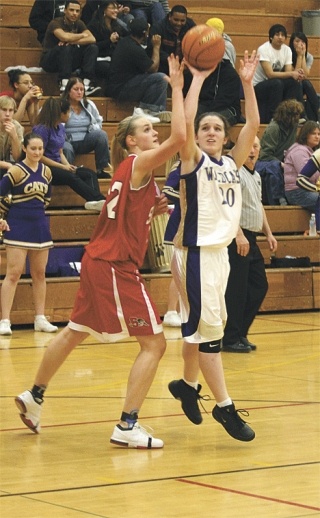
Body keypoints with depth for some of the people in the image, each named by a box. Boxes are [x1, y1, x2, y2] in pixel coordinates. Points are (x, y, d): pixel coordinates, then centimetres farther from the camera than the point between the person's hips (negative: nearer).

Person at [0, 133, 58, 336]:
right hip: (19, 226, -6)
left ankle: (40, 319, 17)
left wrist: (38, 210, 13)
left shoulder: (46, 171, 6)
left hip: (40, 226, 6)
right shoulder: (17, 170, -11)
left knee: (40, 274, 10)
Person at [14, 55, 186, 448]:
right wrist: (177, 88, -22)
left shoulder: (129, 171, 13)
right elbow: (179, 137, -26)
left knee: (74, 332, 23)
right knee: (154, 343, -7)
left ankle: (34, 397, 36)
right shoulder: (138, 163, -13)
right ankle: (127, 427, -10)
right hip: (114, 267, -9)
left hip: (99, 262, 9)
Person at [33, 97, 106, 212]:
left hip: (57, 165, 8)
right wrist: (63, 167, -15)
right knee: (71, 177, -34)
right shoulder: (42, 129, -12)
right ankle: (100, 199, -44)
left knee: (90, 174, -15)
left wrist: (68, 165, -3)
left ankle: (94, 201, -42)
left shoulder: (60, 128, 14)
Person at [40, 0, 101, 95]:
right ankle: (64, 86, -40)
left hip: (69, 61, 6)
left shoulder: (78, 23, 5)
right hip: (49, 61, -6)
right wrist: (82, 35, -16)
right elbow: (64, 37, -34)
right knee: (65, 48, -35)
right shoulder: (56, 23, -13)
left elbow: (92, 39, -11)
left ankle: (86, 85, -25)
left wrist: (72, 41, -26)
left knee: (93, 48, -12)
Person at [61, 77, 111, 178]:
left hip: (85, 141, 5)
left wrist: (94, 128, -1)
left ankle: (102, 170, -21)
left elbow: (98, 122, 22)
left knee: (101, 134, -23)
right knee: (67, 149, -39)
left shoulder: (89, 105, 13)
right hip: (68, 141, -5)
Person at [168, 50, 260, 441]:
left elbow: (252, 125, 4)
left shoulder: (231, 163, 11)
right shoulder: (193, 161, -5)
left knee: (204, 325, 16)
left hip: (220, 251, 7)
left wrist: (247, 83, -2)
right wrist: (198, 78, -18)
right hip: (195, 252, -7)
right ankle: (224, 406, -3)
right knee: (207, 327, -5)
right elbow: (185, 121, -21)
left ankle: (187, 385, 34)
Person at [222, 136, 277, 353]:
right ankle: (231, 339, 2)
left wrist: (268, 233, 21)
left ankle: (240, 333, 19)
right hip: (238, 239, -10)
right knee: (237, 290, -6)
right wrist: (239, 234, -27)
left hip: (251, 239, 10)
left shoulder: (256, 176, 18)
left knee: (259, 286, 11)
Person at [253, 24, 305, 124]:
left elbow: (288, 72, -7)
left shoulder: (287, 50, 2)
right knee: (277, 83, -35)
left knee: (294, 83, -21)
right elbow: (269, 74, -26)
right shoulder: (264, 49, -18)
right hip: (258, 86, -6)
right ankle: (272, 118, -30)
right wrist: (291, 74, -31)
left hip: (276, 86, 6)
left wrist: (296, 73, -31)